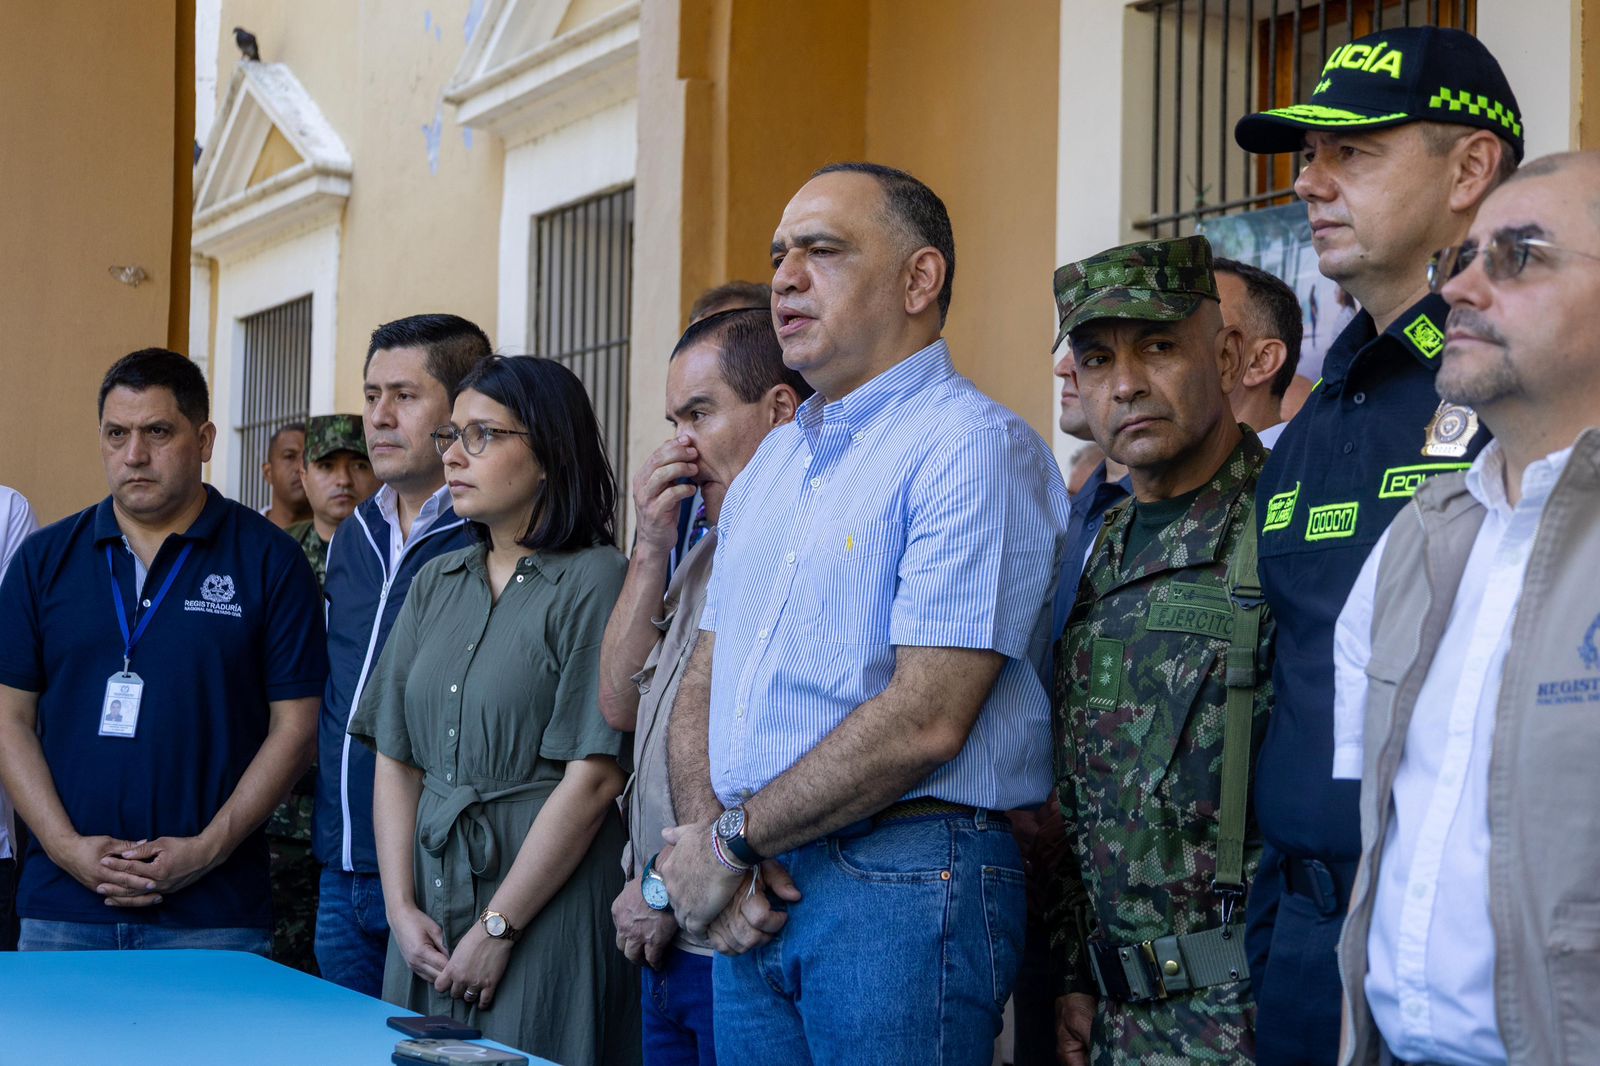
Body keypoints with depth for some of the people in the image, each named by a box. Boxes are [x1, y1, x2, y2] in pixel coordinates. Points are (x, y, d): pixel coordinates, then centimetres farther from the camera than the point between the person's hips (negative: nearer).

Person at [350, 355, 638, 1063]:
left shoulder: (595, 581, -9)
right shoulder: (437, 585, 12)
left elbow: (593, 779, -14)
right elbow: (396, 758, 10)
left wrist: (497, 927, -14)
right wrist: (402, 909, -2)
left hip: (544, 905, -6)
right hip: (430, 905, 6)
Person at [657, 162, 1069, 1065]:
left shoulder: (974, 444, -11)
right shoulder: (774, 461, 16)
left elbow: (926, 720, -18)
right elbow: (706, 680, 15)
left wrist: (731, 840, -10)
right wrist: (703, 836, -5)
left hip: (903, 886, -7)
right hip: (754, 900, 7)